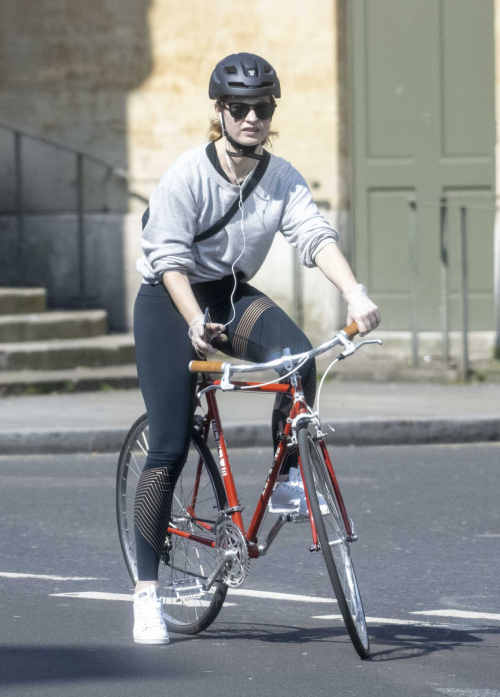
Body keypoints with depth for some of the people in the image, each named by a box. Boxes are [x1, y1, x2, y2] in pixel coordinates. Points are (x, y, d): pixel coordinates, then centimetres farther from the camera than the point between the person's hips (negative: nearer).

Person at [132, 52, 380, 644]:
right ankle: (147, 590, -2)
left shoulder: (282, 179, -6)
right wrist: (195, 323, -36)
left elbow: (316, 236, -19)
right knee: (169, 449, -10)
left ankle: (288, 480, -9)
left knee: (299, 357, -30)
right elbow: (170, 260, -21)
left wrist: (355, 294, -36)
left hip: (234, 296, 4)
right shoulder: (186, 175, -17)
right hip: (170, 303, -4)